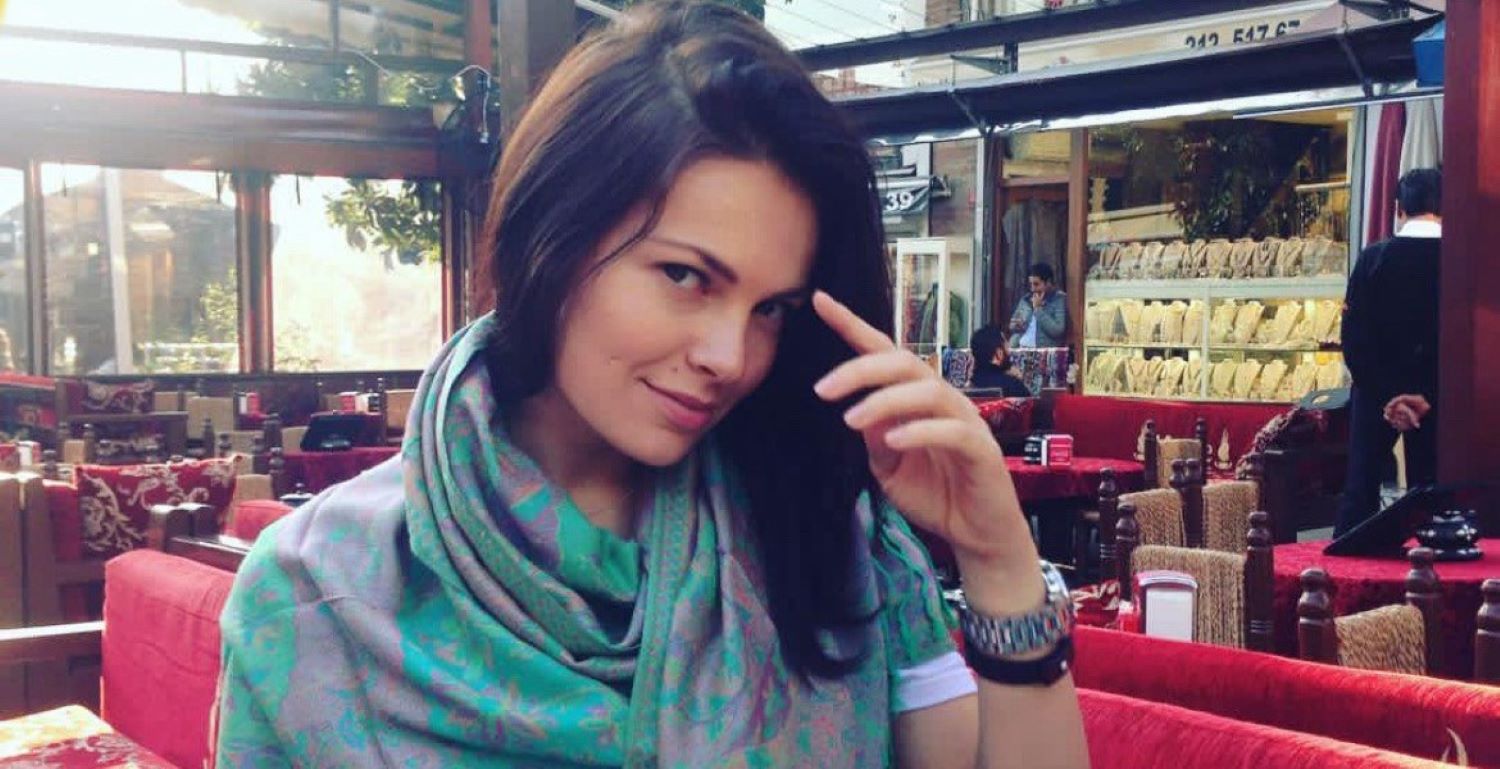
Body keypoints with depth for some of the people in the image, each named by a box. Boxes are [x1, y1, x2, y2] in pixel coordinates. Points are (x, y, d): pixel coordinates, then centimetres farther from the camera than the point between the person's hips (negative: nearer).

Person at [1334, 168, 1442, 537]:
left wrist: (1386, 396, -9)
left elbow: (1354, 339, -9)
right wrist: (1428, 397, -9)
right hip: (1434, 398, 0)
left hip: (1376, 395, 0)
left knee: (1360, 491, 7)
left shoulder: (1373, 258, -6)